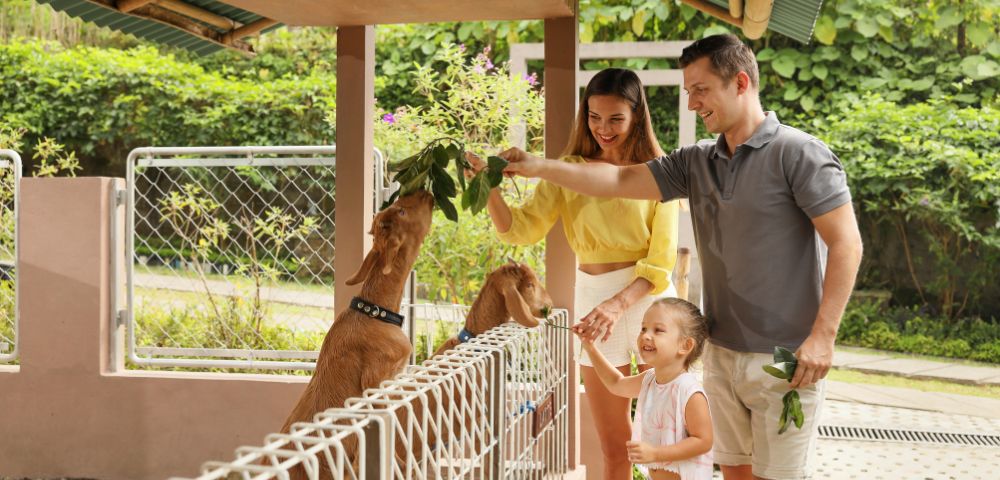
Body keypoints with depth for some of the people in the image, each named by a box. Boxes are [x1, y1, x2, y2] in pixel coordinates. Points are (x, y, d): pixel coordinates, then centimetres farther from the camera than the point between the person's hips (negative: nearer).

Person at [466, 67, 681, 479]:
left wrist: (619, 304, -24)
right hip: (592, 301, 3)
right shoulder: (570, 171, 5)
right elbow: (521, 230, -3)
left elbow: (662, 259, -8)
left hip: (647, 301, -2)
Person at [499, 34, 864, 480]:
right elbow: (621, 180, 6)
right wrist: (541, 167, -4)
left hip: (784, 360, -6)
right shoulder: (696, 163, 8)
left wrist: (823, 336, -19)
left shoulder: (799, 154, -11)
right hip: (721, 354, 6)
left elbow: (846, 243, -14)